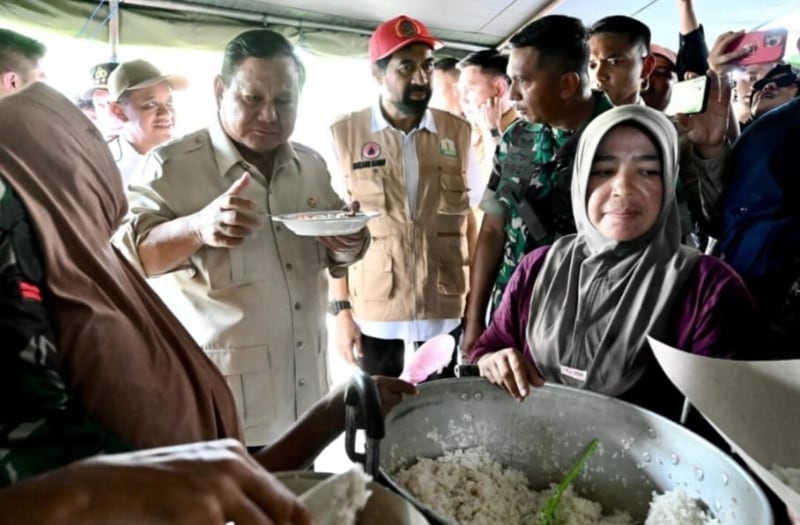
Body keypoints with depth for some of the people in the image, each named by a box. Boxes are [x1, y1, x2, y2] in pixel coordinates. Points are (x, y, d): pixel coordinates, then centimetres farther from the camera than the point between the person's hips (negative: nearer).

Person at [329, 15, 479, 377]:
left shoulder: (458, 132, 1)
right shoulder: (344, 135, -5)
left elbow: (469, 219, 6)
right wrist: (341, 309, -4)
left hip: (446, 311, 2)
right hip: (373, 314, -1)